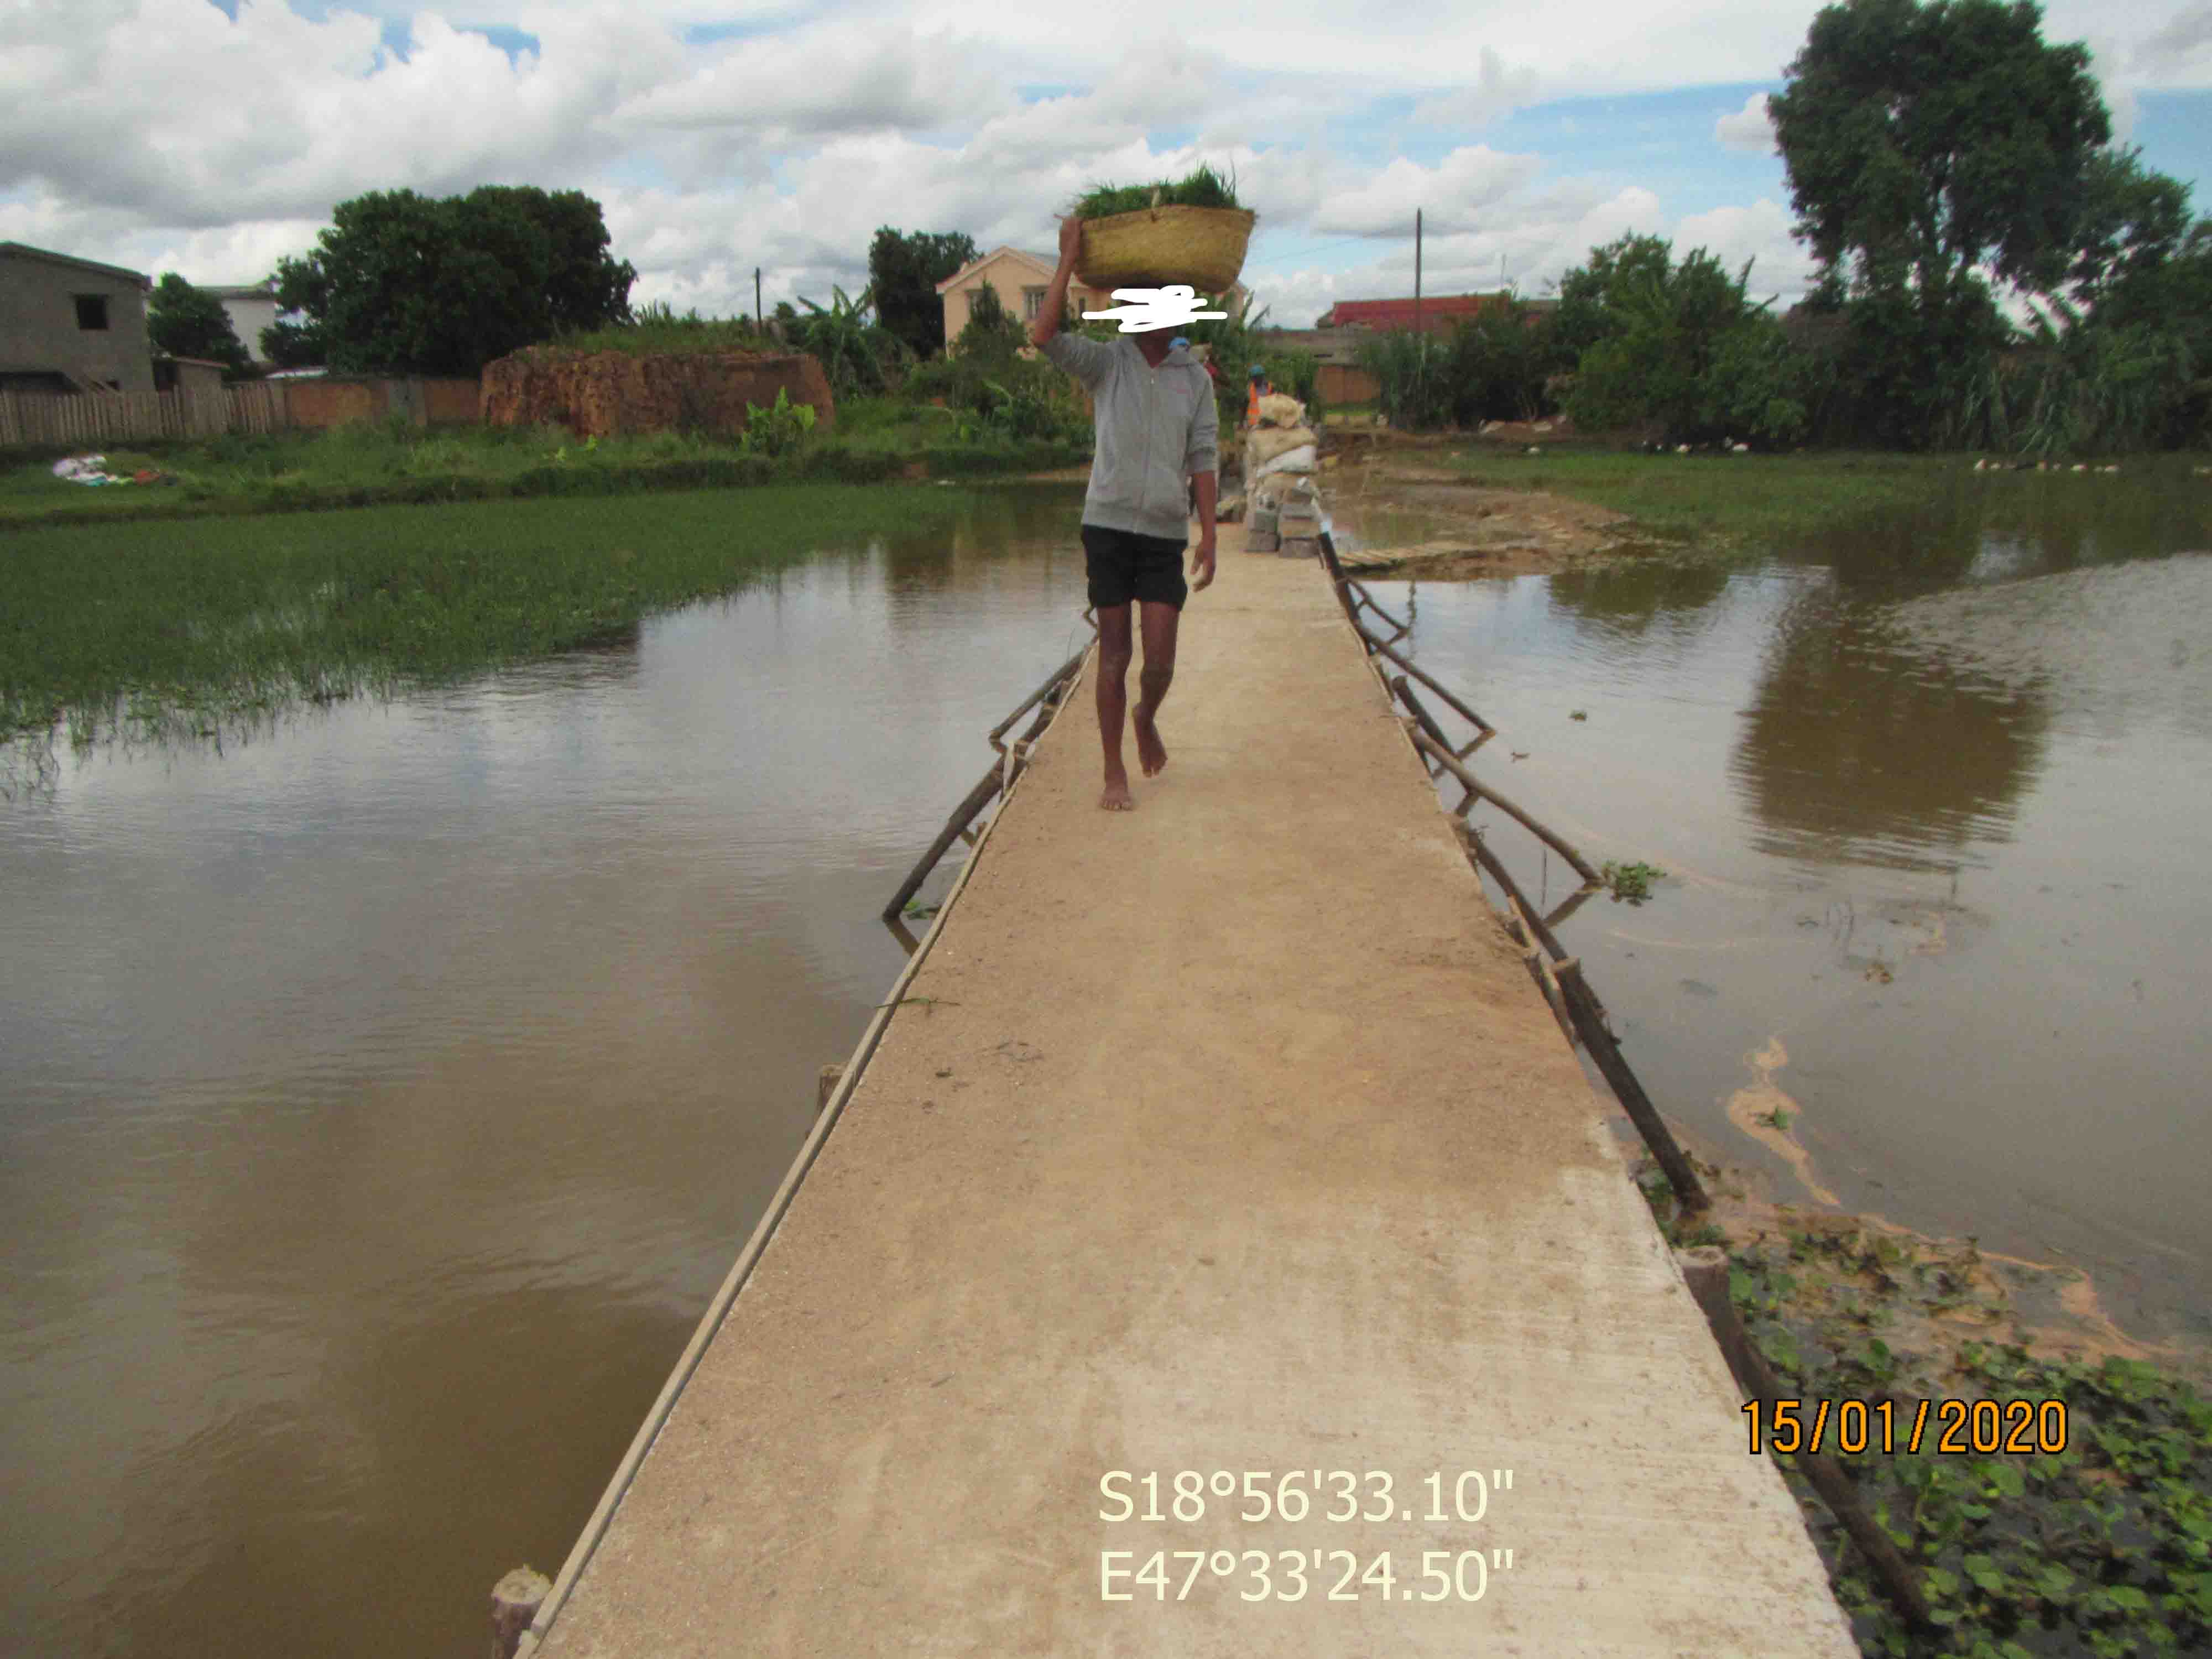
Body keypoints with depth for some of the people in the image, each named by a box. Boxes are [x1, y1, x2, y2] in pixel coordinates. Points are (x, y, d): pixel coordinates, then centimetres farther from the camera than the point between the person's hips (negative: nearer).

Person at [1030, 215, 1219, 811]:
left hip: (1166, 535, 1)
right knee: (1114, 657, 1)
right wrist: (1069, 260, -11)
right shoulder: (1105, 363, 4)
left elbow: (1203, 459, 5)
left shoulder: (1195, 379, 9)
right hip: (1107, 523, -1)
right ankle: (1114, 774, 12)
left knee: (1160, 660, -4)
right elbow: (1044, 336, -13)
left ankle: (1146, 718, 31)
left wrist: (1209, 537, -2)